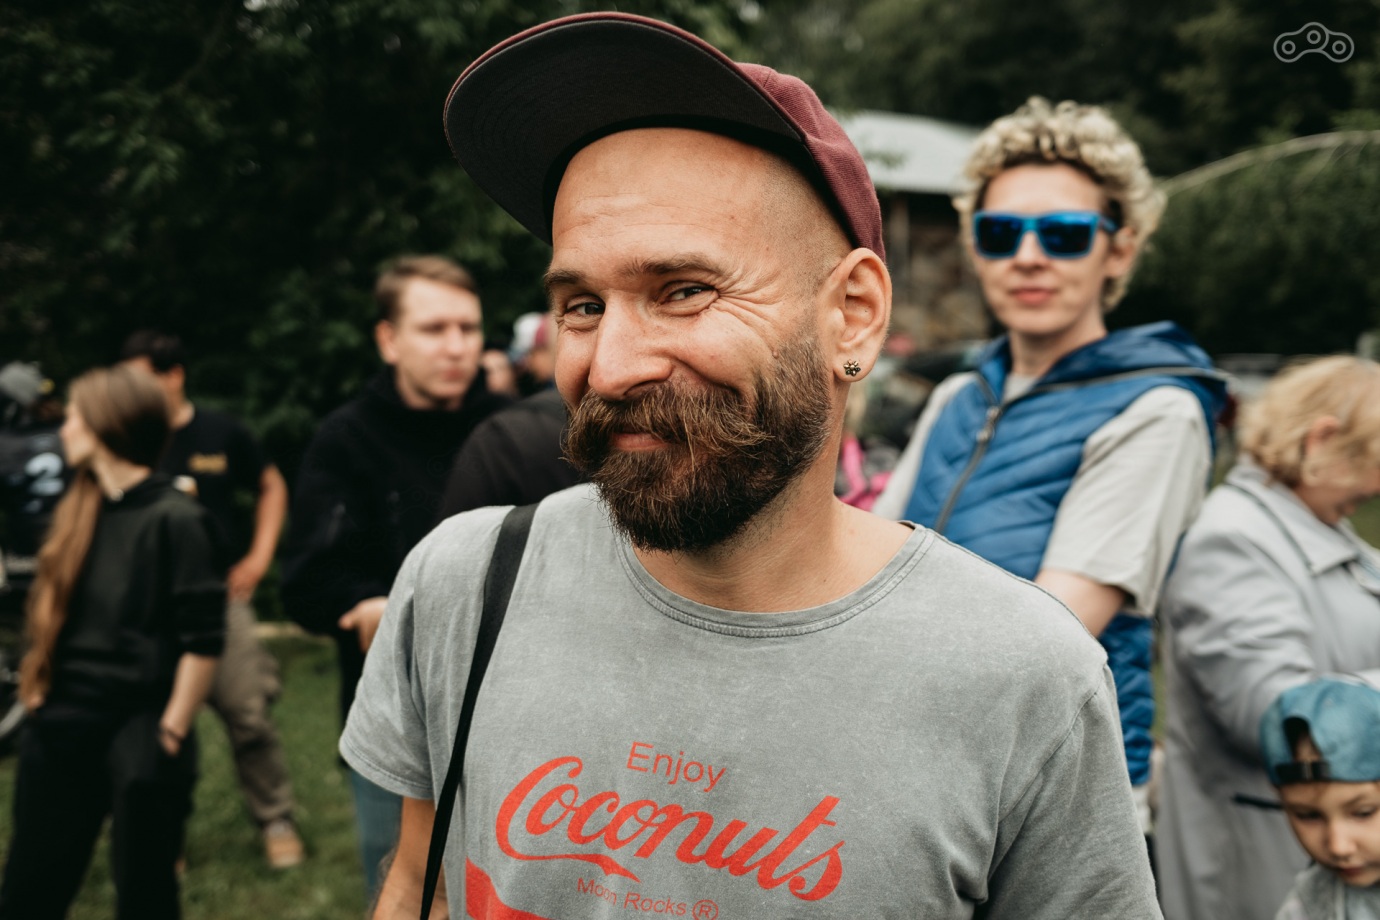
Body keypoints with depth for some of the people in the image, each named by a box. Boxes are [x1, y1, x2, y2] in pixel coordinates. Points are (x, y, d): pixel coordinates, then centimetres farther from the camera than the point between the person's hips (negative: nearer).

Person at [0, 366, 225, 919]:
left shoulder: (175, 519, -14)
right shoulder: (77, 511, 9)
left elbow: (203, 639, -15)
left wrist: (172, 731, -13)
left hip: (138, 732, -7)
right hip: (61, 726, 7)